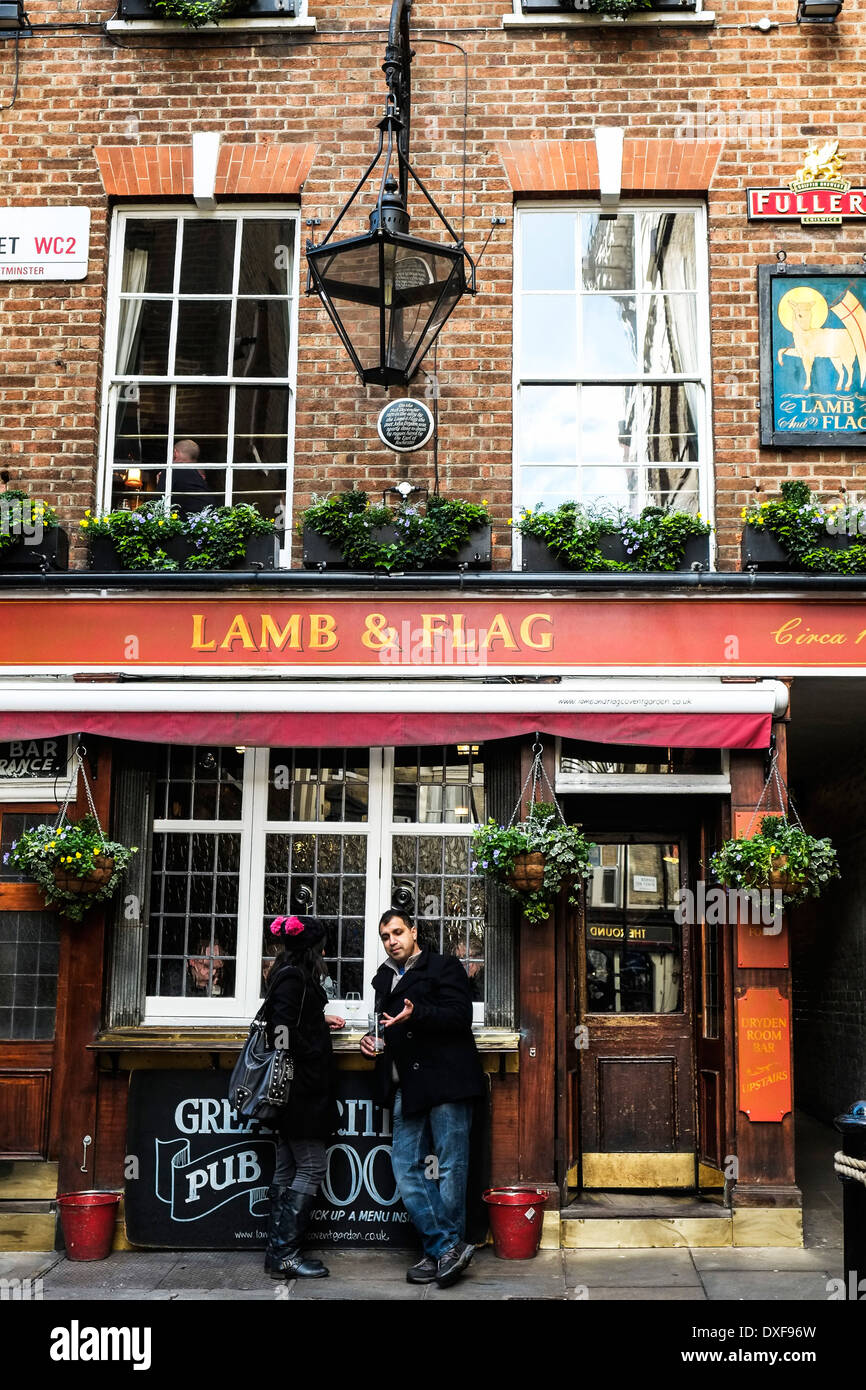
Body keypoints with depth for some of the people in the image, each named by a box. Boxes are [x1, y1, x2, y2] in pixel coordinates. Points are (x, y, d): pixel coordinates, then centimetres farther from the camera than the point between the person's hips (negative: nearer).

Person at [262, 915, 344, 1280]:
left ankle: (278, 1253, 15)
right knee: (311, 1168, -6)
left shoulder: (287, 976, 16)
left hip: (292, 1092, 10)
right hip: (302, 1089, -10)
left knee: (287, 1169, 11)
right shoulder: (294, 978, -14)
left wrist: (321, 1021, 28)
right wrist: (315, 1057, -14)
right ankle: (284, 1254, -4)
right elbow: (285, 1032, -22)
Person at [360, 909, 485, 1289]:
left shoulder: (444, 967, 1)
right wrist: (372, 1039, 11)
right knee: (406, 1168, 1)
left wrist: (416, 1015, -24)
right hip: (406, 1087, 7)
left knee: (450, 1168, -2)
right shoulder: (384, 978, 21)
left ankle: (441, 1252, 9)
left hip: (445, 1081, -7)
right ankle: (447, 1249, 5)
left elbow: (460, 1016, -11)